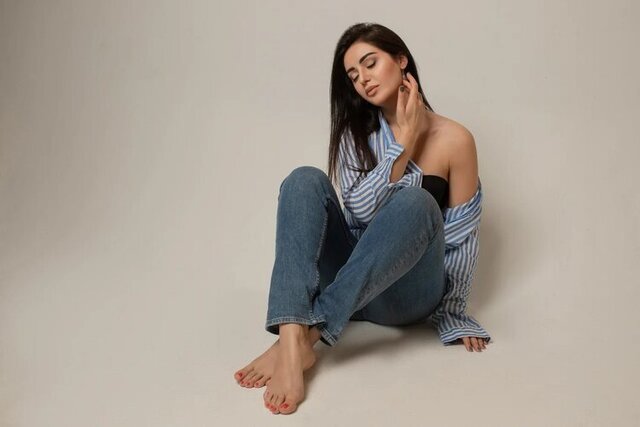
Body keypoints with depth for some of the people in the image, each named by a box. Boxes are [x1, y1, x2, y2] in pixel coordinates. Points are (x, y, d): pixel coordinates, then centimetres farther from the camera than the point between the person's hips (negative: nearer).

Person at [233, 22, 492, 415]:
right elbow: (361, 209, -11)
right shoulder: (355, 133, 4)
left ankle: (305, 336, -40)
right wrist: (403, 144, -15)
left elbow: (463, 238, -1)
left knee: (416, 202, -32)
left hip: (408, 293, -2)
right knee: (306, 180, -22)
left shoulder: (454, 140, -4)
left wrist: (453, 314, 1)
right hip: (348, 280, 3)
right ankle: (291, 341, -41)